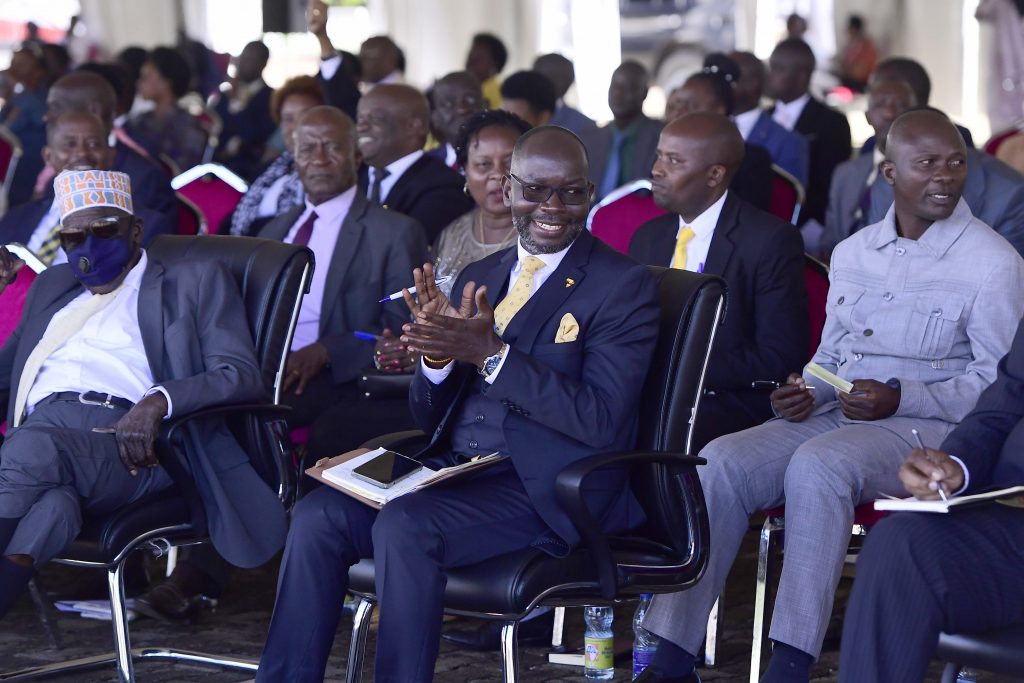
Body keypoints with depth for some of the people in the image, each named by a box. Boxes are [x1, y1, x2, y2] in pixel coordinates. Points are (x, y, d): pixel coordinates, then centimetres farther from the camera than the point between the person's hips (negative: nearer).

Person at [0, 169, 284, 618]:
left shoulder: (195, 283, 20)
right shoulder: (52, 287, 37)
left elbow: (243, 376, 4)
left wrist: (158, 401, -14)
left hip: (129, 443, -4)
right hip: (37, 429, 4)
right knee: (53, 503, -36)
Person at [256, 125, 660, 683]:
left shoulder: (625, 286, -4)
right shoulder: (479, 278, 16)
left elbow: (601, 422, -16)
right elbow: (428, 417, 16)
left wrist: (491, 354, -21)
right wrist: (439, 354, -7)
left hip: (545, 488, -6)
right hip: (451, 468, 6)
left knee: (404, 526, -30)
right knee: (317, 516, -15)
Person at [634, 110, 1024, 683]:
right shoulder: (852, 254, 17)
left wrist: (900, 397, -17)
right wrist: (808, 393, 1)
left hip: (927, 426, -6)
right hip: (833, 418, 6)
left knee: (817, 465, -36)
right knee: (721, 461, -19)